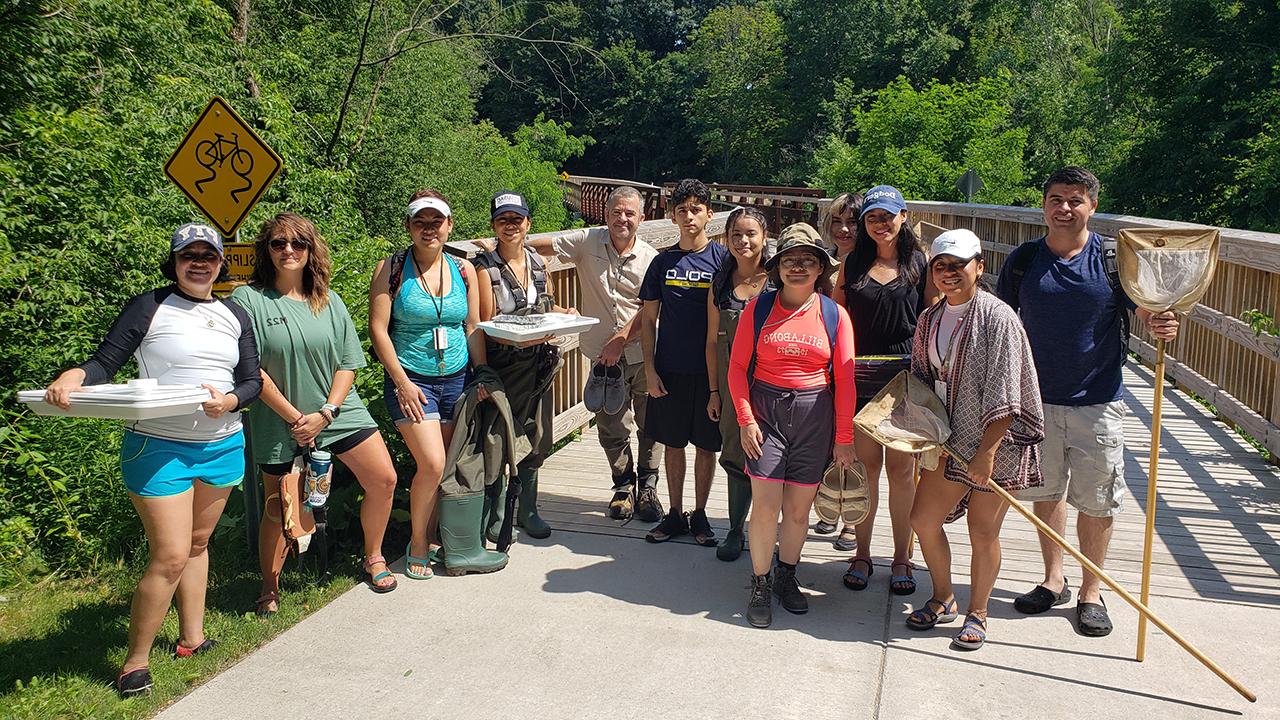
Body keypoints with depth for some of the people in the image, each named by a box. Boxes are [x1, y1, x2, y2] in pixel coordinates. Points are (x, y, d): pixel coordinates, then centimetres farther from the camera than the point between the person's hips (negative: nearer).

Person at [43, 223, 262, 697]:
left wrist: (228, 400, -13)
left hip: (223, 446, 5)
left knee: (197, 543, 16)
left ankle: (192, 639, 29)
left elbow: (252, 381, 7)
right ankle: (134, 662, 9)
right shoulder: (149, 308, -3)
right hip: (159, 448, -5)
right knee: (171, 556, -7)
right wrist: (73, 378, -29)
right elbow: (105, 362, -8)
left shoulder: (235, 316, 10)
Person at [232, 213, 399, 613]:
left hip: (340, 411, 4)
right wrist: (295, 418, -13)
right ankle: (269, 587, 29)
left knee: (383, 479, -1)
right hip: (280, 423, -3)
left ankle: (373, 559, 22)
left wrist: (325, 413, -10)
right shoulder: (247, 300, -8)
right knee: (278, 508, 6)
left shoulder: (329, 301, 5)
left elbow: (348, 363, 3)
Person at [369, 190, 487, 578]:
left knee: (449, 467, 6)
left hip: (457, 379, 4)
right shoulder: (391, 269, -5)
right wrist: (402, 382, -12)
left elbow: (473, 328, 9)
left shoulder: (463, 270, 6)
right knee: (432, 464, -12)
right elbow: (378, 329, -7)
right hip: (411, 381, -4)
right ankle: (417, 545, 9)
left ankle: (431, 537, 25)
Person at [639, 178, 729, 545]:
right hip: (670, 370, 2)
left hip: (710, 370, -2)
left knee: (706, 445, 8)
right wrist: (649, 369, -1)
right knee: (673, 442, 10)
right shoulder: (663, 261, 4)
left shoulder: (723, 259, -3)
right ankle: (675, 514, 24)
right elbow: (648, 319, 7)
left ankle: (699, 515, 23)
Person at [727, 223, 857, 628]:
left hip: (814, 416, 1)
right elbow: (738, 367, 2)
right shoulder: (758, 309, 0)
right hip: (766, 412, -1)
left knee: (798, 509, 9)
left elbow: (845, 379, 1)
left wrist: (844, 438, 0)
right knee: (766, 506, -6)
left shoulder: (834, 315, 0)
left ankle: (786, 577, 30)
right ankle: (760, 586, 13)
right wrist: (745, 420, -6)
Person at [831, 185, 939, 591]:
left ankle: (901, 558, 17)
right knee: (866, 466, 7)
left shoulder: (921, 264, 4)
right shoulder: (853, 264, 9)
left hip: (906, 376, -1)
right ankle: (861, 554, 20)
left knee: (901, 469, 4)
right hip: (860, 377, 1)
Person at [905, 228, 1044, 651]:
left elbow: (1003, 394, -17)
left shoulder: (997, 318, -14)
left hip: (997, 443, -6)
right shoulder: (929, 320, 7)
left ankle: (977, 615, 25)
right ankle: (943, 599, 30)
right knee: (922, 520, 8)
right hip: (950, 440, 6)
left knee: (983, 535, 5)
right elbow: (922, 381, 16)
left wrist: (986, 452, -19)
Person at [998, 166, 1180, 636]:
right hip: (1037, 398, 2)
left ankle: (1091, 592, 23)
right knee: (1045, 491, 13)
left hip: (1097, 402, -2)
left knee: (1097, 500, 5)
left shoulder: (1113, 258, -4)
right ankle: (1053, 580, 31)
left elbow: (1148, 310, -2)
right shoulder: (1022, 261, 1)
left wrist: (1162, 326, -26)